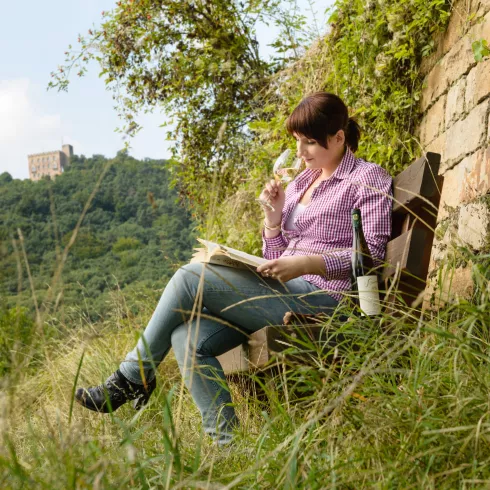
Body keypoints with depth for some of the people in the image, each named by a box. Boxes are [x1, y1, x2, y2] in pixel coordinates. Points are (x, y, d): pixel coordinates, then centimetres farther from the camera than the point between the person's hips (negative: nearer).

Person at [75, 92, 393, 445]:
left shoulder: (368, 179, 2)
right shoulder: (302, 180, 24)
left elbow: (372, 253, -10)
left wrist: (307, 263, -22)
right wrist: (274, 214, 4)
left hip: (319, 297, -8)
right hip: (282, 294, 8)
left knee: (191, 277, -17)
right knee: (188, 338, -17)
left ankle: (132, 379, -3)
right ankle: (226, 440, -13)